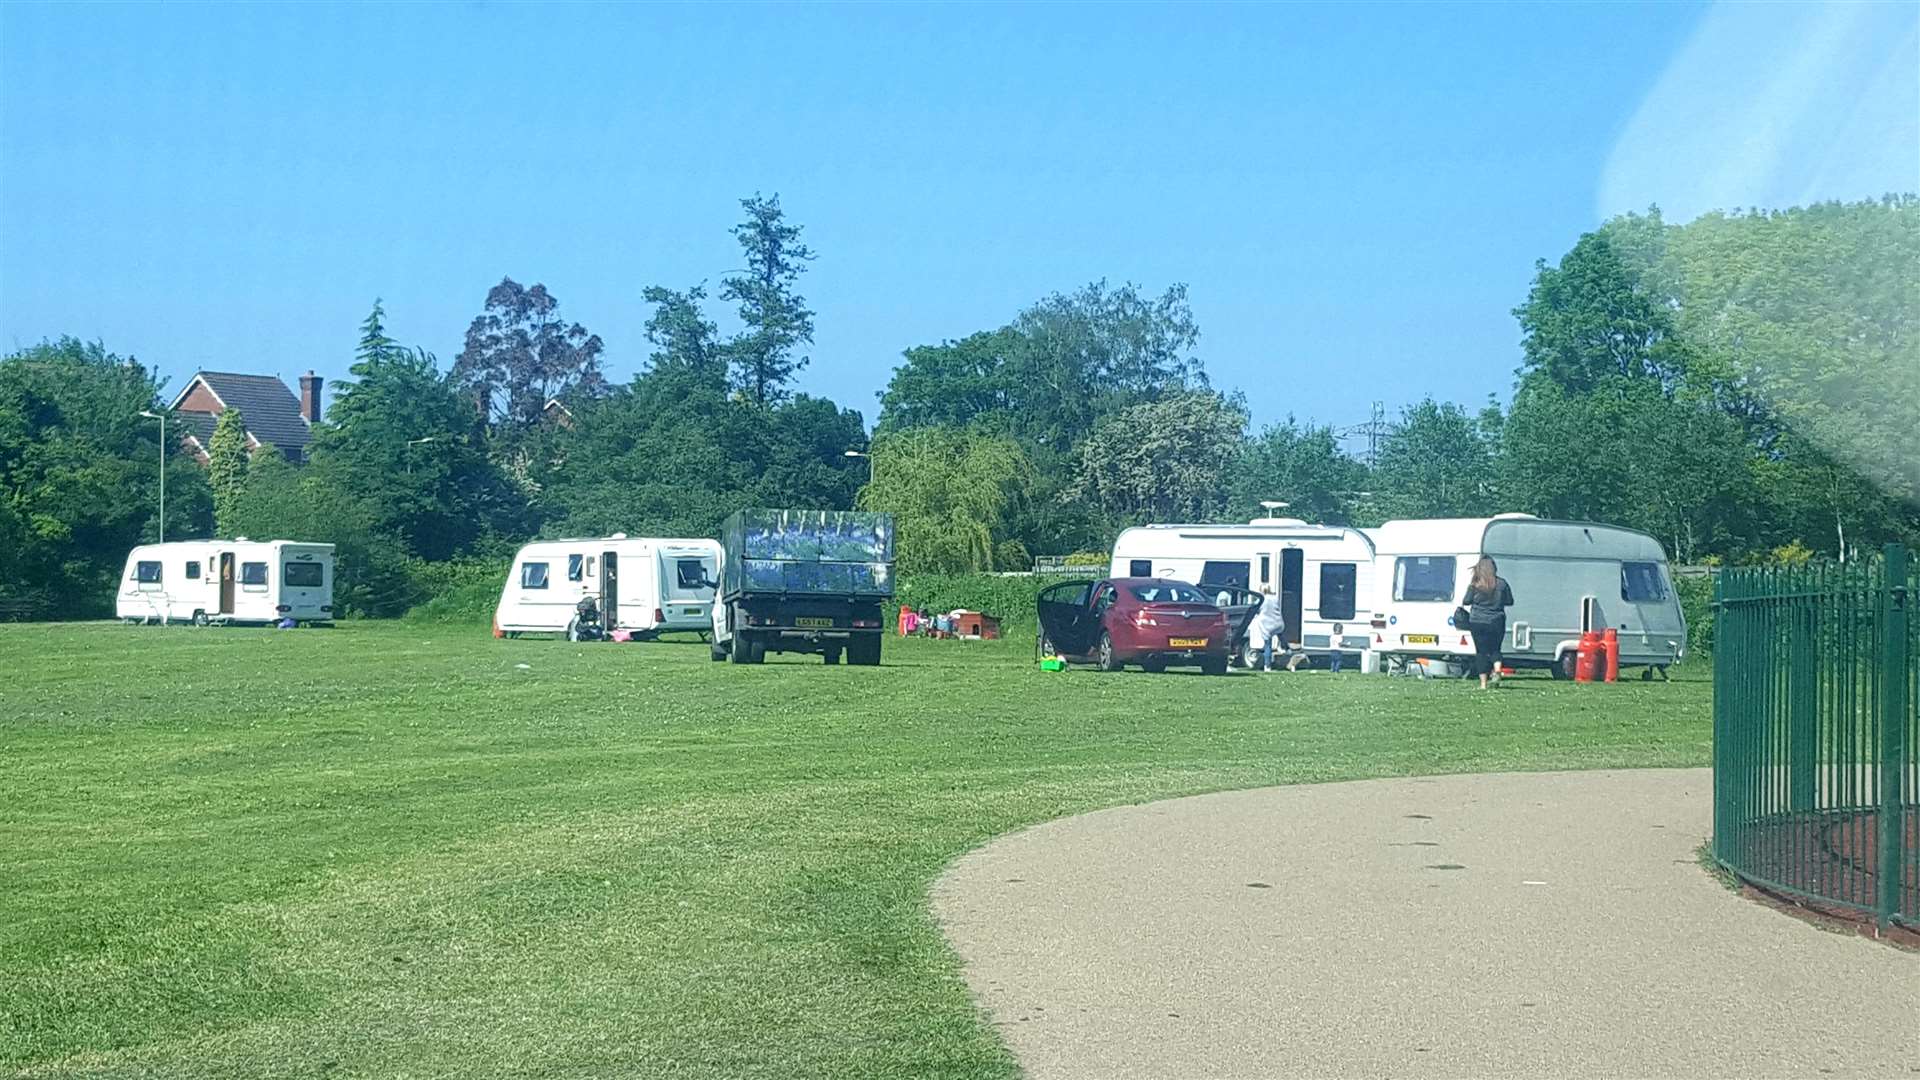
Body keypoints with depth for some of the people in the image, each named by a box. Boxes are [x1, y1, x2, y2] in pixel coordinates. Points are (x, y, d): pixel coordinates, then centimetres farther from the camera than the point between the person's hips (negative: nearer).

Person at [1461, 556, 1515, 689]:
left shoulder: (1475, 584, -7)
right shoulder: (1501, 583, -1)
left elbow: (1466, 601, -2)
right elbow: (1510, 601, 8)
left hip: (1478, 622, -2)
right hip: (1497, 622, 2)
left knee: (1481, 651, 4)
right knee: (1495, 649, 16)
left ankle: (1483, 683, 1)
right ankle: (1497, 671, -12)